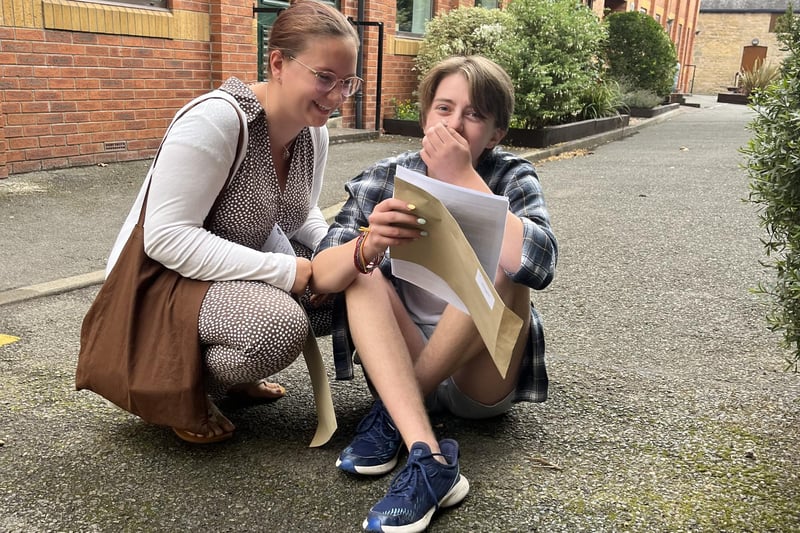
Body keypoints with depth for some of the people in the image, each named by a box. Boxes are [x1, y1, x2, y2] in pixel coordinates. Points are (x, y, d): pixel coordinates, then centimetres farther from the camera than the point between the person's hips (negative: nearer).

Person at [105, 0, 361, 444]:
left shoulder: (313, 133, -2)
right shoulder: (216, 121, -25)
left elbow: (302, 215, 12)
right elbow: (166, 238, -29)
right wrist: (285, 271, -31)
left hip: (241, 272, 8)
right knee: (280, 325, -33)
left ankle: (228, 370, 14)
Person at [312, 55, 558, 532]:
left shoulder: (513, 179, -8)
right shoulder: (385, 178, -5)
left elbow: (538, 264, -30)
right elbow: (321, 275, -18)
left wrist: (463, 177, -28)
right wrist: (369, 245, -39)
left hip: (483, 380, -2)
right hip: (397, 367, 2)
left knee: (498, 264, -26)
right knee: (363, 271, -22)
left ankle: (391, 416, -17)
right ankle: (430, 460, -35)